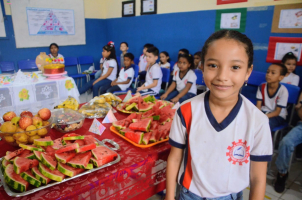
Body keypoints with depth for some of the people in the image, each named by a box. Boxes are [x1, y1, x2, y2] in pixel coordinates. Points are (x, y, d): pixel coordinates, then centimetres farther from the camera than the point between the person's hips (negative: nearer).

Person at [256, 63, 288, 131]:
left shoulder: (283, 91, -18)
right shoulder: (262, 87, -6)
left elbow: (277, 112, -15)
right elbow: (258, 105, -5)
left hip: (278, 116, -3)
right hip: (263, 112, 4)